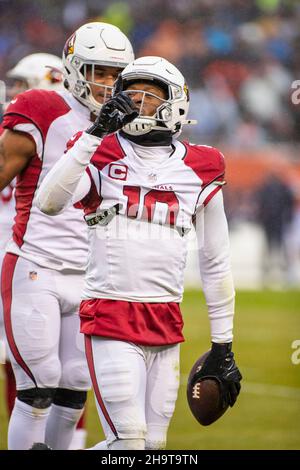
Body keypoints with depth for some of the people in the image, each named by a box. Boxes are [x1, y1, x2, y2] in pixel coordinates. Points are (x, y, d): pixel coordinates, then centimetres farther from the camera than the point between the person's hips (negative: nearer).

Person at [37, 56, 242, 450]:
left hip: (167, 325, 4)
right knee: (129, 443, -14)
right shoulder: (102, 155, 2)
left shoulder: (199, 170, 9)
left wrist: (223, 345, 13)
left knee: (153, 444, 6)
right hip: (111, 318, -4)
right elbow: (49, 204, -17)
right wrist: (96, 133, -19)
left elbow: (216, 263, 14)